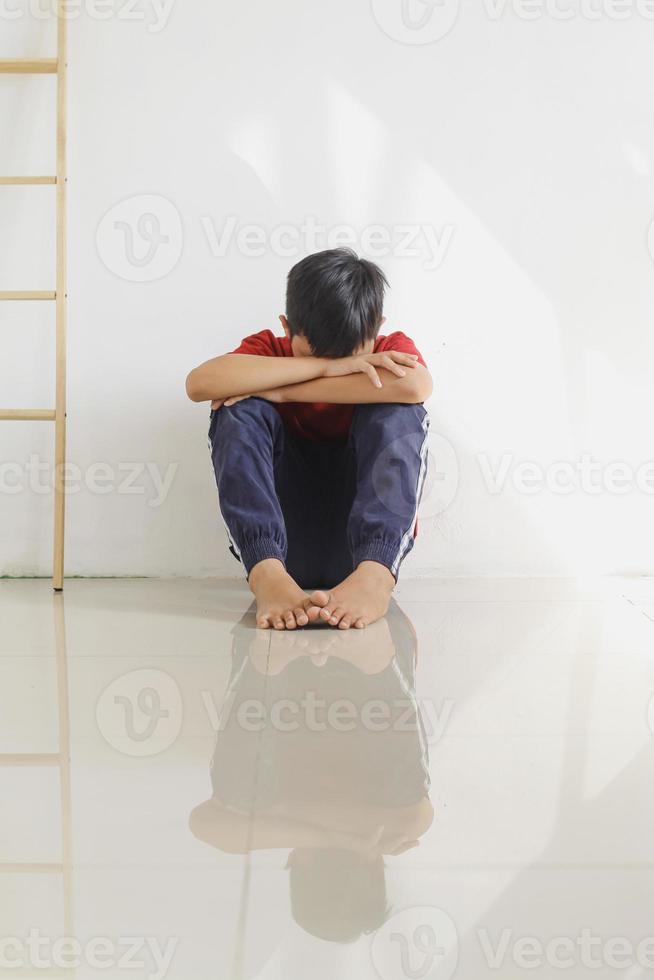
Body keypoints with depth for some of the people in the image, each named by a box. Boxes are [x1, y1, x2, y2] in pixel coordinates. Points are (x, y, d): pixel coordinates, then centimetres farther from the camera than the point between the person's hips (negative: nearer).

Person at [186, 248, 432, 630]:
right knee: (241, 409, -18)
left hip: (369, 539, 0)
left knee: (398, 410, -20)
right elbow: (200, 382, -21)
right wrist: (327, 366, -23)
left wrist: (281, 392, -21)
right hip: (281, 541, 1)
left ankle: (376, 573, -38)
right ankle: (266, 573, -38)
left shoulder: (392, 351, 1)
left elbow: (416, 386, -26)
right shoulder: (269, 352, 2)